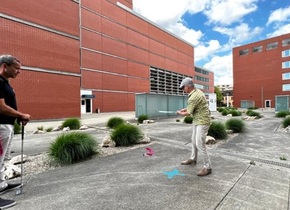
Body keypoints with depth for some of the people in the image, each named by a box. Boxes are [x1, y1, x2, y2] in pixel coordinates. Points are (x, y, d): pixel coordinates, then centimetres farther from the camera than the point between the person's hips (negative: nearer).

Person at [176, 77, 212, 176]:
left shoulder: (193, 97, -25)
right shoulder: (197, 91, 5)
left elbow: (188, 113, -19)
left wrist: (180, 113, 0)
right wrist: (185, 109, 11)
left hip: (202, 122, -11)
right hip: (197, 120, 11)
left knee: (199, 144, -7)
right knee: (194, 140, 20)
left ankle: (207, 167, 7)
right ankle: (193, 159, 37)